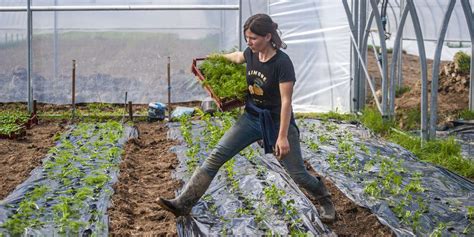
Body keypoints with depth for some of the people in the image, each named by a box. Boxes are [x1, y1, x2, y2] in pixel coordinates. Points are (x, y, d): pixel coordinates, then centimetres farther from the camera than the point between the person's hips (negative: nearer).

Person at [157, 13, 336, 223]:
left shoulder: (282, 63, -23)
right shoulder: (251, 54, -4)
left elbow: (286, 102, -23)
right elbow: (237, 57, 23)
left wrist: (283, 137, -25)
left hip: (277, 121, -6)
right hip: (252, 117, 6)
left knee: (297, 174, 1)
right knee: (216, 156, -8)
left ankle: (325, 201, 30)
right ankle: (184, 204, -11)